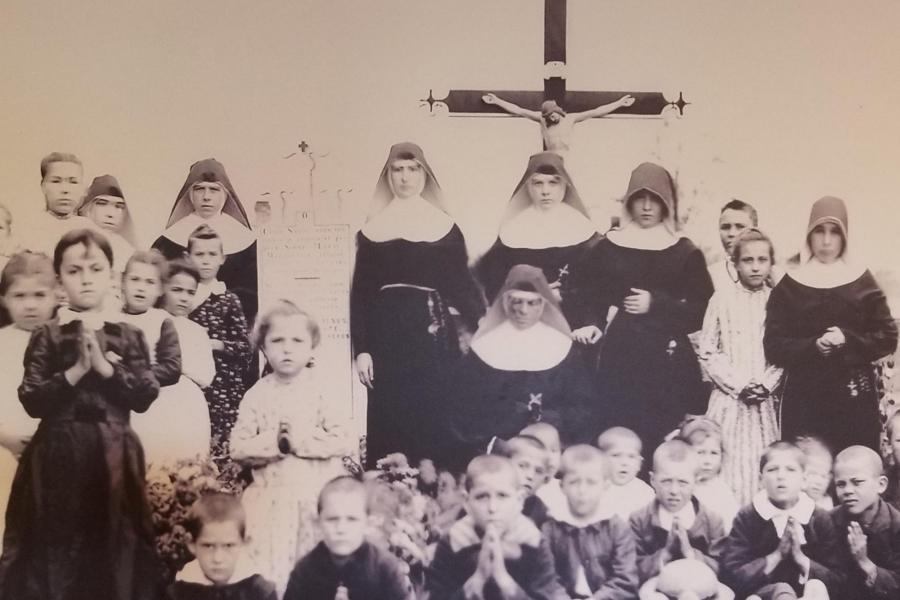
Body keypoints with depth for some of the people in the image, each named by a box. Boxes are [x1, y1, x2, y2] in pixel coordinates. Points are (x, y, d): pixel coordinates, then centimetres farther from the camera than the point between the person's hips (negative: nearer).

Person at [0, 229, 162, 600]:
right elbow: (31, 402, -5)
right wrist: (77, 371, -15)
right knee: (57, 552, 3)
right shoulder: (47, 337, 2)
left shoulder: (129, 336, 5)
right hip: (59, 457, -1)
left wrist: (105, 367, -13)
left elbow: (145, 397, -3)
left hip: (113, 458, 1)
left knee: (114, 552, 5)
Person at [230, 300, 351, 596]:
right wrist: (275, 442, -15)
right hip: (273, 497, 1)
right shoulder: (257, 394, 1)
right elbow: (239, 447, -2)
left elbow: (342, 443, -7)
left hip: (318, 496, 0)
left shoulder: (323, 390, -2)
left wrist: (304, 440, -17)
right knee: (270, 575, 2)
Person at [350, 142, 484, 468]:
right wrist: (361, 349, 1)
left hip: (433, 332, -1)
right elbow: (360, 293, 7)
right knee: (390, 420, 2)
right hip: (387, 333, 1)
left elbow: (461, 284, 3)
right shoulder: (372, 229, 8)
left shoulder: (444, 226, 5)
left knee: (434, 418, 0)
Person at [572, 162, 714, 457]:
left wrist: (656, 304, -9)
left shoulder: (685, 252, 6)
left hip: (668, 358, 0)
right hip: (619, 355, 1)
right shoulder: (608, 247, 8)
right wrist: (591, 324, -12)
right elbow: (592, 296, 7)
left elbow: (704, 311, 1)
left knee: (663, 438, -5)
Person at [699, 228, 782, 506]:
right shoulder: (722, 298, 0)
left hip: (766, 401, 1)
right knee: (728, 467, -2)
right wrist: (739, 385, -8)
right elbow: (707, 352, -2)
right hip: (729, 398, -1)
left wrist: (766, 384, -9)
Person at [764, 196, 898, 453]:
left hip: (855, 397, 0)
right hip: (803, 398, 0)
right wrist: (813, 346, -17)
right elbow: (773, 346, 0)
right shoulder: (789, 285, 6)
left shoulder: (863, 282, 7)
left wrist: (848, 341, -13)